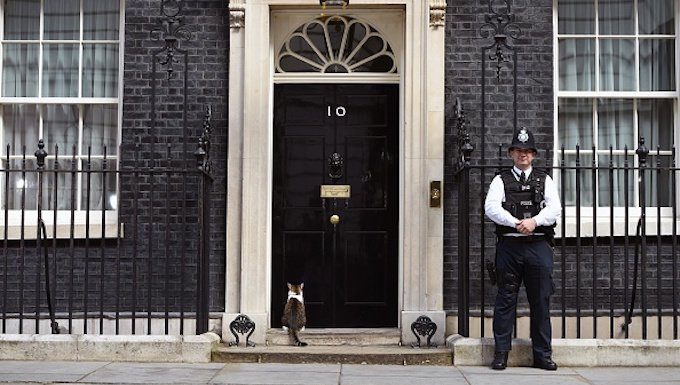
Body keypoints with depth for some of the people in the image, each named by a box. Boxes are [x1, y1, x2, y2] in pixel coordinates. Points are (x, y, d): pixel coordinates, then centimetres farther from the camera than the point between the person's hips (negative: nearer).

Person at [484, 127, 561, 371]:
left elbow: (554, 208, 1)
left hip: (539, 246, 1)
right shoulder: (501, 180, 11)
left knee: (541, 301, 3)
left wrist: (534, 221, -16)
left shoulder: (544, 181, 15)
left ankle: (543, 354, 11)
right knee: (505, 300, 0)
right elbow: (491, 207, -5)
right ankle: (501, 353, 7)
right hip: (509, 245, -1)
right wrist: (516, 223, -18)